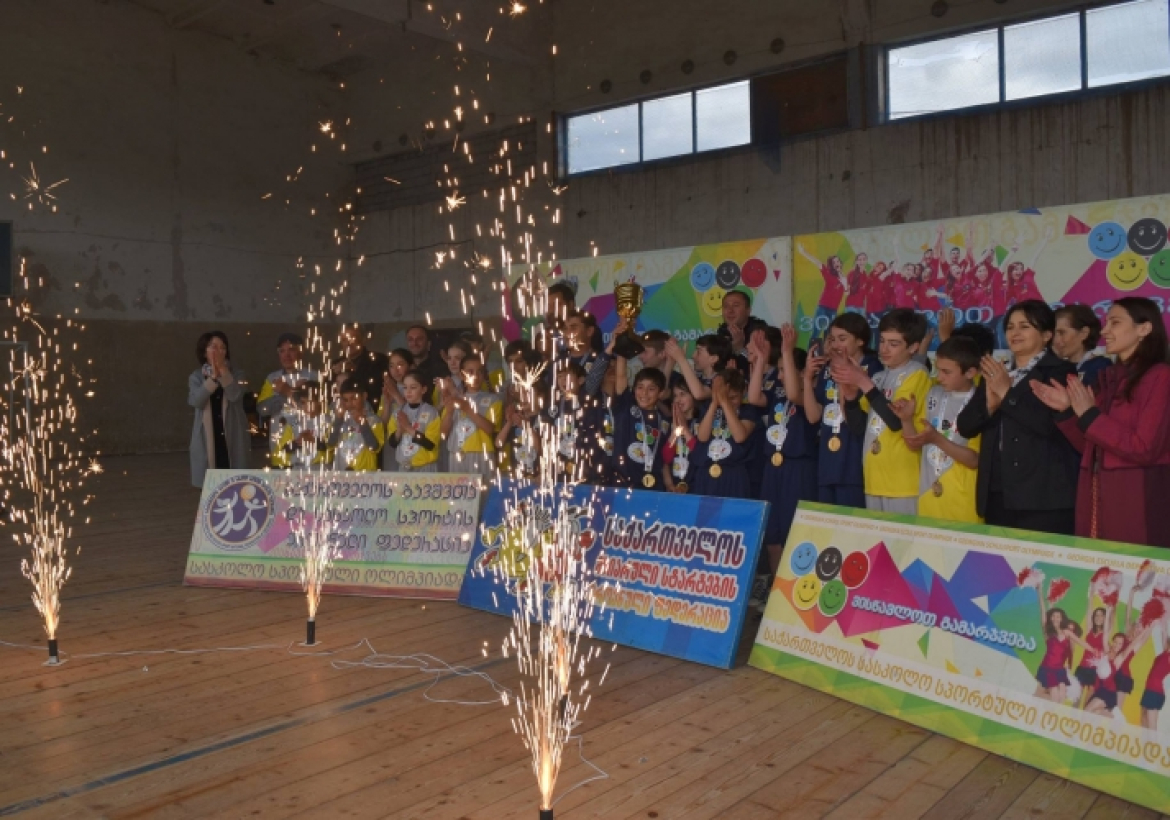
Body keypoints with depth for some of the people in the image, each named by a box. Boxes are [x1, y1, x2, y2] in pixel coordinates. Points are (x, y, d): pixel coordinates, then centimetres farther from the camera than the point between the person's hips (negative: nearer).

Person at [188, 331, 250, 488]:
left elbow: (234, 396, -14)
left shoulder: (236, 375, 5)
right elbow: (196, 401, -12)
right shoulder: (196, 377, 7)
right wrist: (213, 377, -19)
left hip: (232, 439, 0)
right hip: (208, 440, 0)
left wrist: (223, 371, -19)